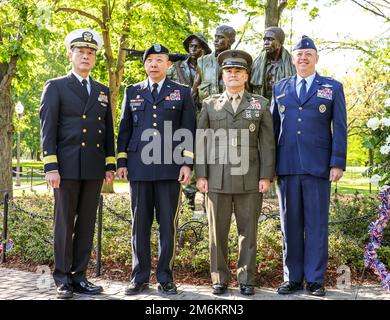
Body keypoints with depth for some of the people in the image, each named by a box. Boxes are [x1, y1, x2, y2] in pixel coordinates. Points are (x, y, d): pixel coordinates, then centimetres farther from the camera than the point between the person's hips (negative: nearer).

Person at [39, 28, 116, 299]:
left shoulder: (103, 91, 17)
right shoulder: (55, 87, 4)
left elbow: (109, 131, 16)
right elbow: (47, 129, -3)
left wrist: (110, 165, 8)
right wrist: (51, 167, -11)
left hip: (95, 168, 4)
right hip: (67, 166, -4)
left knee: (87, 224, 5)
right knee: (65, 223, 0)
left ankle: (79, 276, 12)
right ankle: (63, 279, 8)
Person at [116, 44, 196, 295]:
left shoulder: (182, 93, 8)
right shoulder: (132, 92, 14)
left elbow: (189, 131, 4)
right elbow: (124, 129, 13)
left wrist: (187, 164, -5)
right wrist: (121, 162, 6)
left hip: (170, 168, -1)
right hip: (139, 167, 2)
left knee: (168, 224, 1)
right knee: (140, 224, 5)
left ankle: (165, 277, 11)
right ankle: (140, 277, 13)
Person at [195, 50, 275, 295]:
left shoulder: (260, 104, 9)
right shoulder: (210, 104, 10)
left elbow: (267, 143, 4)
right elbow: (201, 141, 7)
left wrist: (266, 176, -4)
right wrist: (200, 175, -1)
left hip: (249, 180, 0)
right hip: (217, 179, 1)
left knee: (248, 232, 4)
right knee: (218, 232, 5)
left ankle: (247, 280, 15)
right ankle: (220, 279, 16)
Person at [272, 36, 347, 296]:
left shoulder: (333, 88, 8)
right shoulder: (280, 88, 14)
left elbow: (340, 129, 2)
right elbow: (273, 127, 13)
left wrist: (338, 163, -6)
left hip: (317, 167, -2)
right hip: (287, 167, 2)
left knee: (317, 224, 1)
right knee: (290, 224, 7)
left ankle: (315, 280, 10)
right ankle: (293, 278, 17)